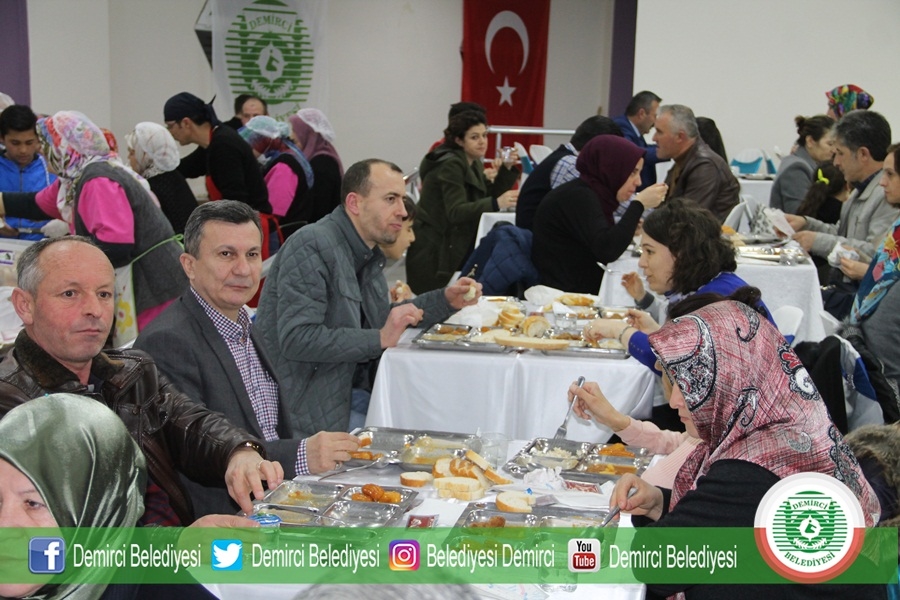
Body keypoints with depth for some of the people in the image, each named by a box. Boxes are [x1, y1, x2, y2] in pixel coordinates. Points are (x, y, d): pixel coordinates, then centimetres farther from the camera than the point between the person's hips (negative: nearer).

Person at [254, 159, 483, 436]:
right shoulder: (312, 246, -18)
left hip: (348, 393, 9)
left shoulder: (368, 254, 11)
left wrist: (445, 300, 11)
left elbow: (382, 318, 23)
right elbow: (296, 339, -26)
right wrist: (380, 339, -25)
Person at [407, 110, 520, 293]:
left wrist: (506, 169, -4)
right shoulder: (451, 165, -19)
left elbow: (491, 195, 11)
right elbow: (456, 211, -30)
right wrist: (496, 203, -44)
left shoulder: (473, 164, 9)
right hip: (433, 252, -9)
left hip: (454, 248, 9)